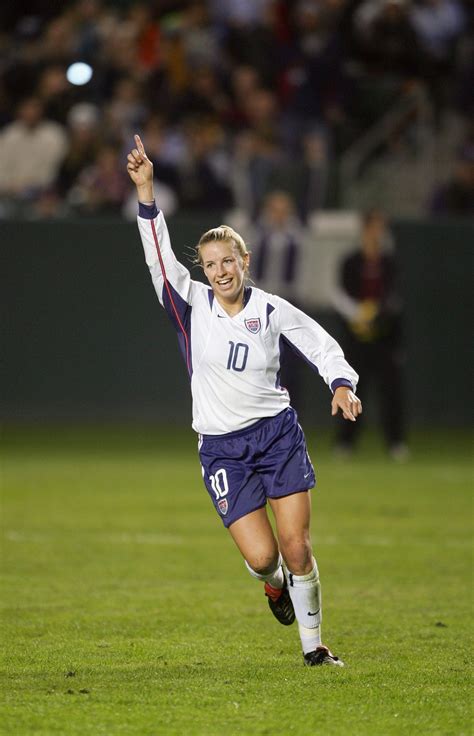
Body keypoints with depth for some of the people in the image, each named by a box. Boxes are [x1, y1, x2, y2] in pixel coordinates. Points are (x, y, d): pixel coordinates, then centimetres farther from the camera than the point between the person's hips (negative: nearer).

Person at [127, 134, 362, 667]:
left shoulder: (272, 310, 0)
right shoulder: (192, 305, -2)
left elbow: (322, 345, 9)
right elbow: (159, 254, -12)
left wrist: (342, 385, -10)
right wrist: (144, 189, -21)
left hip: (277, 433, 0)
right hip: (222, 448, 0)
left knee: (296, 547, -6)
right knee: (261, 556, -10)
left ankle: (313, 644, 11)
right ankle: (273, 582, 29)